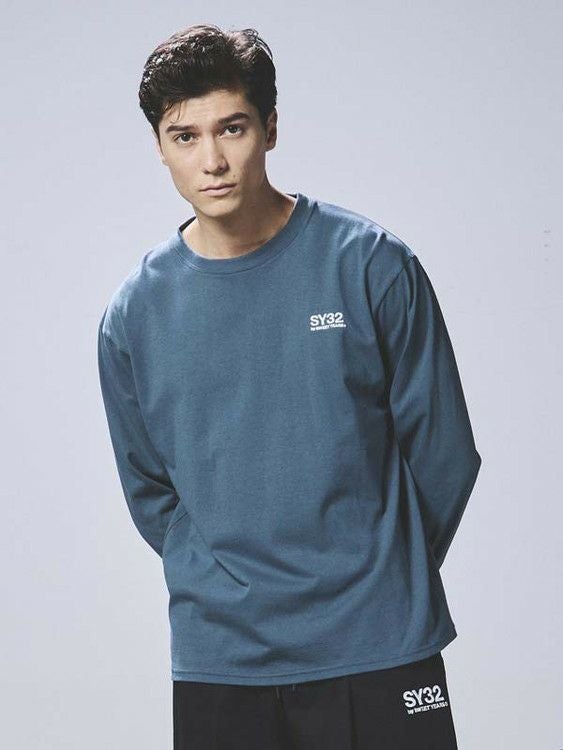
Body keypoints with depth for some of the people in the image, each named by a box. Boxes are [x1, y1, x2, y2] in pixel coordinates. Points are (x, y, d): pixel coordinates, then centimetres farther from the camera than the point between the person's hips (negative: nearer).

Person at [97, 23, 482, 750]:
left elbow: (443, 452, 1)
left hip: (380, 647, -2)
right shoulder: (133, 313, 1)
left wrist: (385, 579, 6)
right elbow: (148, 489, 11)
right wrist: (228, 587, 6)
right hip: (216, 660, 2)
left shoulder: (371, 264, -6)